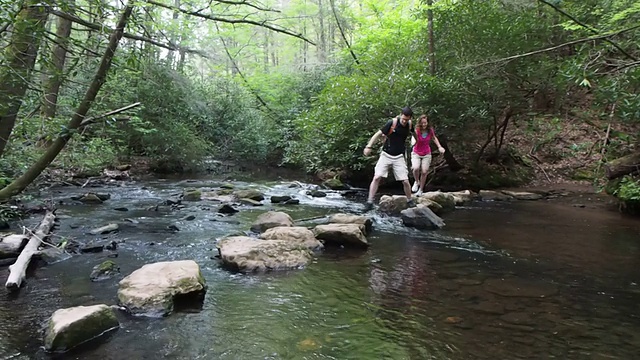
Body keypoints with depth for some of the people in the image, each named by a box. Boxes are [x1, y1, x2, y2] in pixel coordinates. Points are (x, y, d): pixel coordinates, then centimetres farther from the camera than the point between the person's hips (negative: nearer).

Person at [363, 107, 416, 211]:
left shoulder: (410, 125, -2)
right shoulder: (392, 123, -14)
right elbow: (378, 134, -12)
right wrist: (369, 146, -20)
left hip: (399, 157, 2)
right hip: (386, 155, -2)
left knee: (405, 181, -1)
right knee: (376, 177, -13)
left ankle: (410, 201, 23)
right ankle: (370, 202, -7)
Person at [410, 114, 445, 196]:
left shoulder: (430, 130, -10)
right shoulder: (417, 131, -21)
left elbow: (434, 138, 11)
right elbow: (414, 142, -36)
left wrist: (439, 147, 3)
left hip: (426, 154, 2)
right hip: (416, 153, -2)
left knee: (424, 172, 0)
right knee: (415, 168, -26)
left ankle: (421, 189, 23)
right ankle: (416, 182, 6)